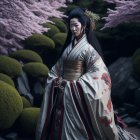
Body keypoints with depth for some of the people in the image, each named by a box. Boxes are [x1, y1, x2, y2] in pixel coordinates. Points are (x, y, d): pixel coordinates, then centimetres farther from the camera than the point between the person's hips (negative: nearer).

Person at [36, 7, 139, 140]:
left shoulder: (88, 48, -10)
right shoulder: (69, 45, 11)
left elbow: (98, 72, -16)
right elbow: (58, 67, 18)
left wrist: (76, 83, -18)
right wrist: (56, 79, -1)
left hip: (76, 93, -7)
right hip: (62, 90, 7)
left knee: (73, 127, 0)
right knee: (59, 124, 12)